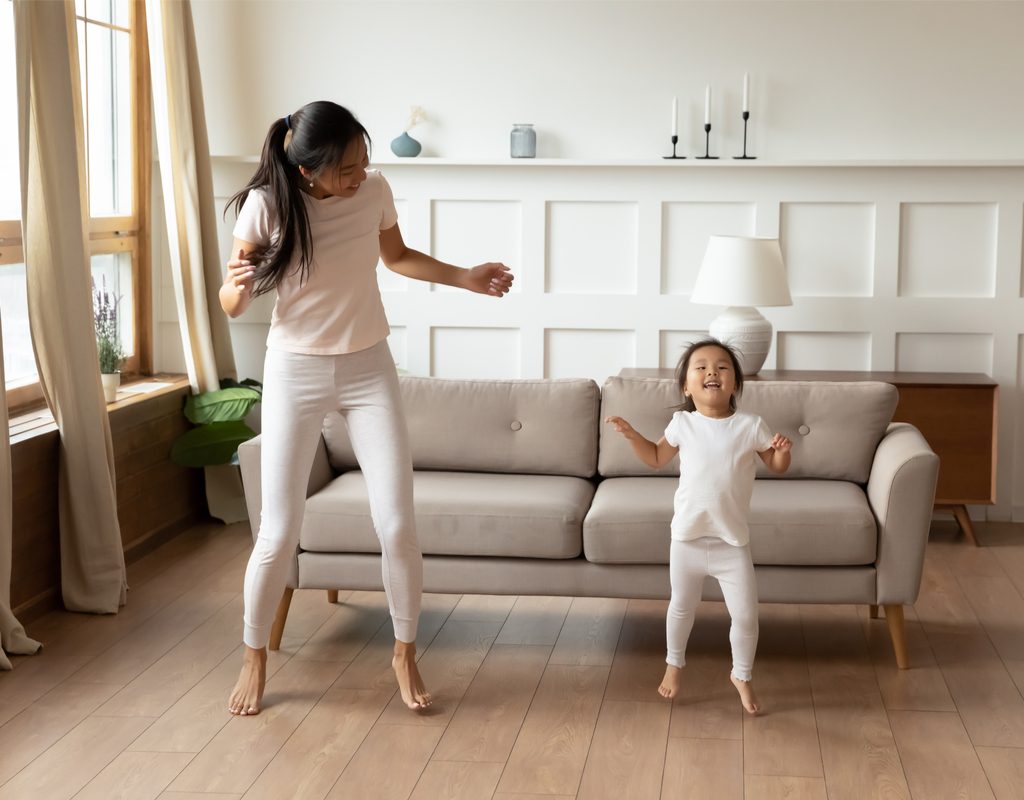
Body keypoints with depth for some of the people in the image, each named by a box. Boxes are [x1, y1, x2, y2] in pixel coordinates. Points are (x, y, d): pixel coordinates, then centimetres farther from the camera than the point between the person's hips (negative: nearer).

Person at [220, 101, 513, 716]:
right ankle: (255, 658, 24)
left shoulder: (375, 191, -8)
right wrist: (237, 285, -31)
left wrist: (466, 277, 6)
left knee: (398, 526, -4)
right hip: (295, 376, -2)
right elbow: (233, 307, -8)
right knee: (279, 533, 0)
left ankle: (405, 654, 18)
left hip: (369, 370, 2)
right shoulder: (266, 205, -16)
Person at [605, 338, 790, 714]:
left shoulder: (750, 426, -8)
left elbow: (777, 467, 4)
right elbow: (656, 458, 13)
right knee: (681, 607, 18)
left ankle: (742, 675, 29)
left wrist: (783, 450, -18)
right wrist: (632, 435, -1)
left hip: (733, 542, -1)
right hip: (687, 538, 1)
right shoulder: (682, 424, -4)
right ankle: (674, 664, 43)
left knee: (746, 615, 5)